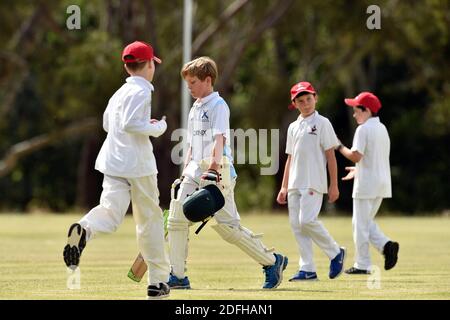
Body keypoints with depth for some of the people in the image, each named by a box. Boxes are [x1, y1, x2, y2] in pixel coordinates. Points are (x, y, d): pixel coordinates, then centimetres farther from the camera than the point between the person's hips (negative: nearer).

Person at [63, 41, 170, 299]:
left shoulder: (120, 92, 17)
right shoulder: (141, 91, -9)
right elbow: (129, 124, -20)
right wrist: (157, 129, -8)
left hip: (113, 162, 6)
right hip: (138, 164, -6)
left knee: (111, 211, -9)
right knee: (150, 219, 6)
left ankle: (86, 229, -45)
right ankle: (158, 280, 11)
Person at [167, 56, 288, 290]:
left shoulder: (218, 105, -7)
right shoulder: (194, 109, 19)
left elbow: (219, 139, -20)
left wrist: (214, 167, -33)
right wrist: (185, 173, 18)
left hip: (218, 173, -8)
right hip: (195, 171, 8)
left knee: (227, 226, -8)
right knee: (176, 219, -1)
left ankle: (272, 261, 7)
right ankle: (178, 276, 2)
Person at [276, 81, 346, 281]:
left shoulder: (322, 123, -1)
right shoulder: (293, 127, 17)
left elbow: (330, 155, -4)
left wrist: (334, 185, -9)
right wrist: (284, 187, 15)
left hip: (314, 182, -7)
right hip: (295, 185, 7)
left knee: (307, 220, -19)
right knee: (296, 224, 1)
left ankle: (335, 253, 0)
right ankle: (307, 269, 4)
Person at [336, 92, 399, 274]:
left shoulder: (363, 129, -12)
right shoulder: (382, 129, 15)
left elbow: (356, 156, -21)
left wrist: (339, 147, -6)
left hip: (366, 184, -8)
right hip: (382, 182, 8)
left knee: (360, 224, 0)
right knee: (366, 221, 18)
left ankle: (362, 265, 1)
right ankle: (386, 245, -3)